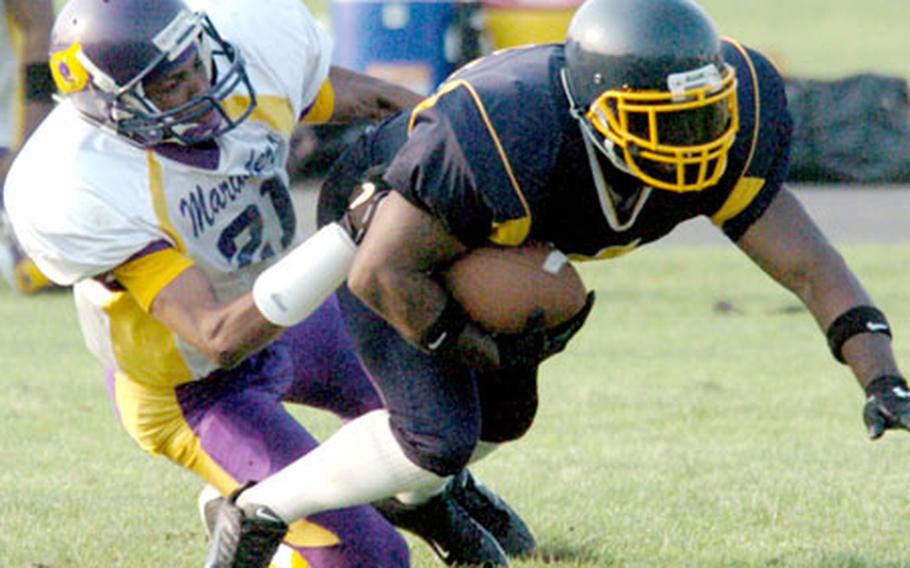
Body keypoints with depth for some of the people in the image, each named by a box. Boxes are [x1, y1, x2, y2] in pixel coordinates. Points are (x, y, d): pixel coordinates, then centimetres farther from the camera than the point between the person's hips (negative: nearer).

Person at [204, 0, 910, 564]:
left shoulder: (729, 139, -30)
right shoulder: (505, 149, -47)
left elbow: (812, 266, -25)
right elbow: (382, 273, -36)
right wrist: (488, 350, -24)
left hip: (483, 247, 7)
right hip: (383, 224, -7)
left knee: (504, 415, 24)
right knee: (440, 435, -19)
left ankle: (414, 494, 56)